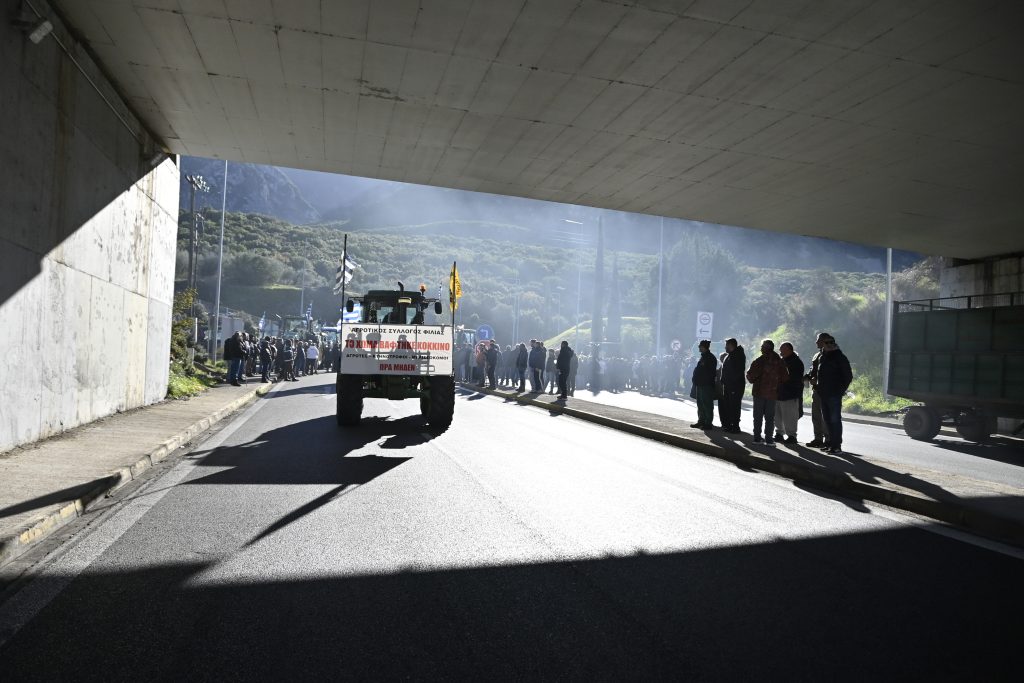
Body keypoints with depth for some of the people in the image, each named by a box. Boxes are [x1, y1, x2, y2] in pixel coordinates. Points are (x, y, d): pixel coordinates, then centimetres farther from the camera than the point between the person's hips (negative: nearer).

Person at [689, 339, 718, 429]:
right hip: (700, 384, 10)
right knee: (700, 404, 14)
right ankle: (701, 421, 22)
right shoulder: (703, 356, 17)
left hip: (706, 385, -10)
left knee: (707, 405, -5)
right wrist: (695, 378, 11)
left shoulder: (710, 358, -13)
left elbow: (709, 372, -18)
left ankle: (708, 423, 0)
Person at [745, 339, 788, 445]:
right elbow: (785, 377, 0)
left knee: (758, 416, 7)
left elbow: (751, 375, -9)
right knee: (770, 417, 5)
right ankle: (769, 439, 1)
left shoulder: (759, 361, -8)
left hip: (759, 392, -1)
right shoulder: (779, 361, -2)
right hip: (772, 393, 1)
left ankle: (757, 438, 8)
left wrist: (753, 381, 12)